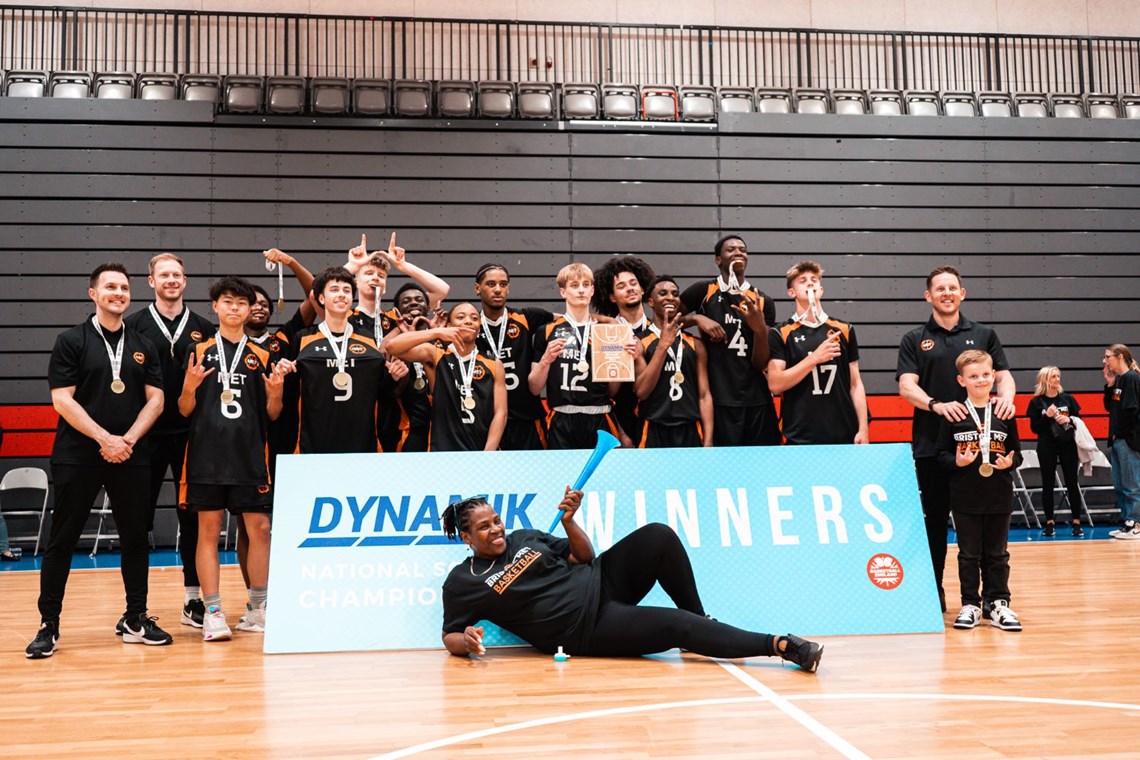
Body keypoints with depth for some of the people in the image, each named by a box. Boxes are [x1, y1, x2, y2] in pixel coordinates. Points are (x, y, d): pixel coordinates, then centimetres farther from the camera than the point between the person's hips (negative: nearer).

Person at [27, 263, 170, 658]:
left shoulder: (143, 346, 11)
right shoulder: (71, 341, 1)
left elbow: (155, 400, 6)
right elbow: (62, 399, -6)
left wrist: (129, 438, -9)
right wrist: (105, 438, -14)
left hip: (130, 456, 3)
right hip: (77, 457, -3)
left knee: (136, 538, 6)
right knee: (62, 540, 1)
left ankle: (135, 620, 16)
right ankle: (48, 625, 10)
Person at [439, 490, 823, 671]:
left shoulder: (524, 537, 11)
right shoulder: (461, 583, -2)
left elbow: (584, 557, 13)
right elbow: (449, 636, 1)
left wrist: (568, 520, -5)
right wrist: (466, 642, -23)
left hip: (602, 581, 6)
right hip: (588, 632, -6)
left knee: (658, 536, -19)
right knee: (676, 626, -25)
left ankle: (700, 620, -1)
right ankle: (782, 646, -19)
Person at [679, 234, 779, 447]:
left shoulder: (762, 302, 8)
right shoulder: (704, 291, 2)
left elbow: (761, 364, 4)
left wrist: (760, 328, -15)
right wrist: (698, 319, -7)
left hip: (757, 400, 3)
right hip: (719, 400, -3)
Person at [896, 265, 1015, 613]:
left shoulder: (984, 335, 13)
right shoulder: (914, 340, 8)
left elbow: (1004, 376, 9)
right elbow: (906, 386, -3)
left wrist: (1006, 397, -15)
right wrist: (936, 405, -22)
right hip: (932, 444, -1)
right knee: (934, 520, 5)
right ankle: (933, 591, 16)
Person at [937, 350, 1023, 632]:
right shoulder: (953, 415, -3)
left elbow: (1016, 451, 10)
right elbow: (942, 454, -1)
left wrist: (1009, 462, -11)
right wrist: (957, 461, -20)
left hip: (999, 496, 2)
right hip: (965, 497, -2)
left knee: (997, 553, 10)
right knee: (969, 554, 7)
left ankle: (998, 603, 20)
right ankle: (970, 605, 16)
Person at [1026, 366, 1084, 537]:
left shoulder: (1068, 398, 5)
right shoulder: (1036, 402, -1)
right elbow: (1034, 428, -2)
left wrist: (1069, 420, -12)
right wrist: (1047, 416, -16)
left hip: (1068, 445, 2)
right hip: (1046, 447, -1)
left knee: (1072, 483, 1)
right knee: (1048, 485, 3)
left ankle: (1077, 522, 6)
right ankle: (1050, 523, 10)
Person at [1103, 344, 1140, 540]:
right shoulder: (1117, 379, 14)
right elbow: (1109, 407, 14)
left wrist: (1119, 434, -12)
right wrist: (1109, 385, 4)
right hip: (1117, 439, 9)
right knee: (1119, 485, 12)